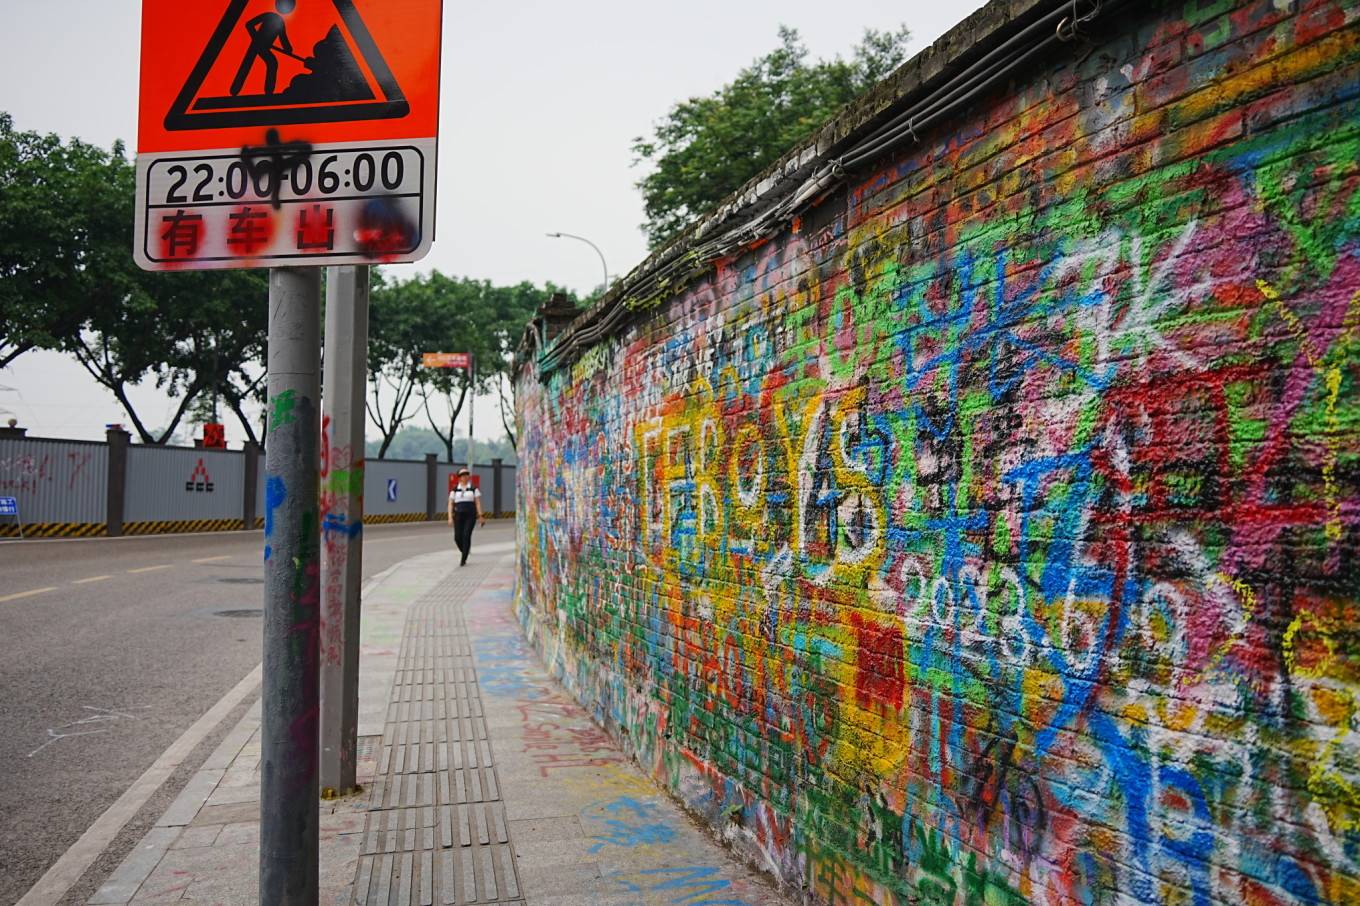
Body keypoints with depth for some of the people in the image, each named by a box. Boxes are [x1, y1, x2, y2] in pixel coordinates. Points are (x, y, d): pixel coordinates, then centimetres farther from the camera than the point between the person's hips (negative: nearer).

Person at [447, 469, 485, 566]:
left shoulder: (474, 489, 3)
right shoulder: (454, 490, 7)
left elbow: (478, 503, -1)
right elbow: (450, 504, 4)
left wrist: (480, 516, -8)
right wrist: (450, 517, -8)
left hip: (470, 516, -2)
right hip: (459, 516, 2)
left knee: (466, 536, -17)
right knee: (458, 537, -5)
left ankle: (463, 560, -9)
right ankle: (465, 553, 26)